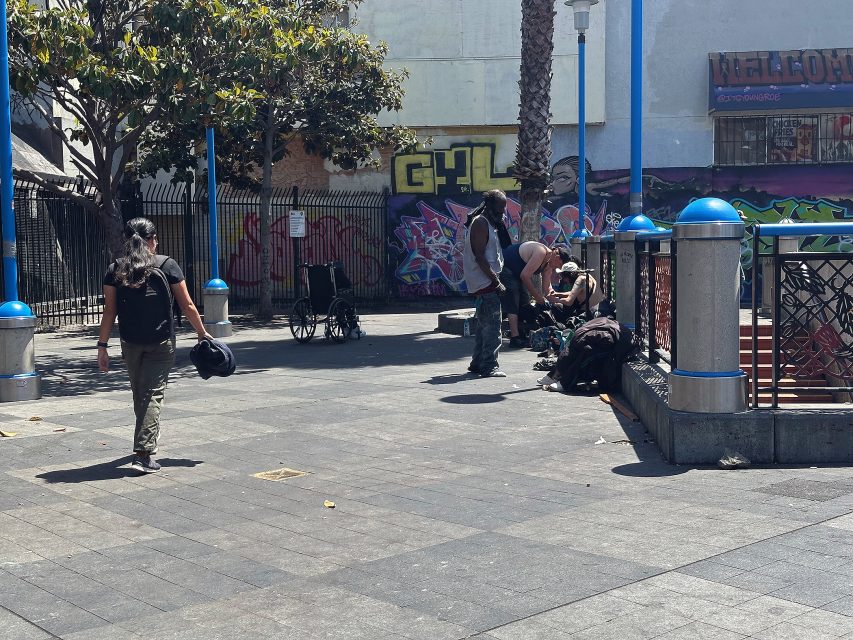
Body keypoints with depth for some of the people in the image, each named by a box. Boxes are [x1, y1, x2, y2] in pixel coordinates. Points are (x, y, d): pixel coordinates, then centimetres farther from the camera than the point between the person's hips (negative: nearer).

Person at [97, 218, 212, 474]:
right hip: (161, 343, -2)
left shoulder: (115, 270, 2)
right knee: (153, 394, -3)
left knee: (139, 393, 18)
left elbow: (109, 311, -1)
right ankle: (143, 453, -13)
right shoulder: (167, 265, -3)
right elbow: (187, 306, 0)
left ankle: (146, 440, 34)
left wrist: (102, 346, 3)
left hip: (130, 344, 3)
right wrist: (202, 333, 11)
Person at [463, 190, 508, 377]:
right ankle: (489, 366, -14)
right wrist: (496, 281, -20)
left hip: (484, 283, 11)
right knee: (492, 325, -13)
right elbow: (479, 256, -20)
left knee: (483, 324, 15)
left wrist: (495, 279, 14)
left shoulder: (488, 223, 20)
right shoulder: (481, 223, -13)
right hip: (486, 283, -11)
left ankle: (478, 363, 22)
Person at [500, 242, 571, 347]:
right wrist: (537, 296, -20)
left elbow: (546, 288, 8)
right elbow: (525, 276, -28)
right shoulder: (541, 252, -25)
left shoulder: (548, 265, 4)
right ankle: (515, 338, -21)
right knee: (513, 303, -17)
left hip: (515, 272, 11)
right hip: (503, 267, -11)